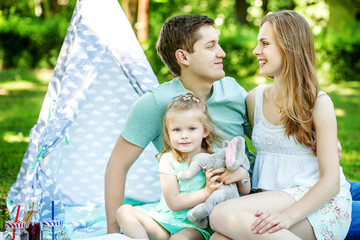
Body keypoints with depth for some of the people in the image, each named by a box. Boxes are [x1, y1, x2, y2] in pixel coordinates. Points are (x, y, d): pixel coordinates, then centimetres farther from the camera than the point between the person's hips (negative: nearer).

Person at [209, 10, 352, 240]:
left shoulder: (318, 103, -3)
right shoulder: (255, 99, 13)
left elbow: (331, 180, -10)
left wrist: (288, 216, -26)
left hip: (322, 206, -3)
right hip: (272, 202, 4)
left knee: (223, 215, -29)